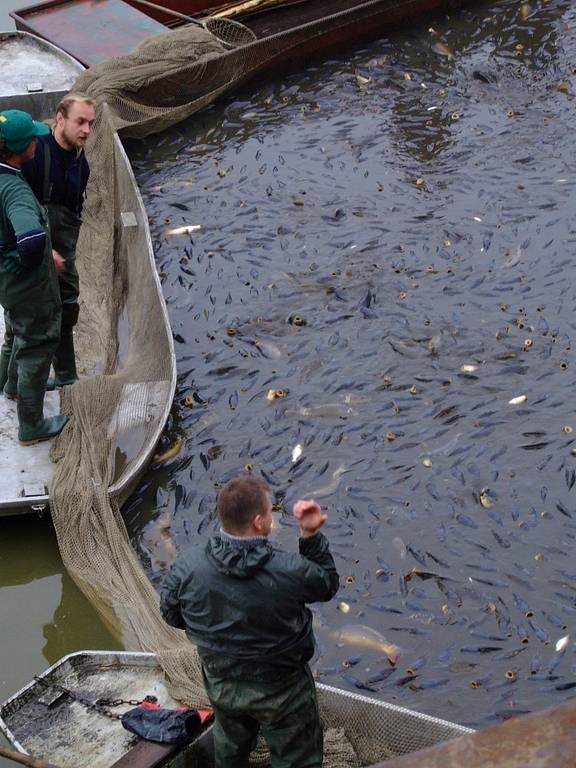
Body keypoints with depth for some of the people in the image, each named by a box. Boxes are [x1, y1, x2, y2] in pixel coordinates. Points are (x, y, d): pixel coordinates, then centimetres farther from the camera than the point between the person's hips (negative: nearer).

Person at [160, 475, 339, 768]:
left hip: (221, 686, 4)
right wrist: (311, 536, -9)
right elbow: (328, 584, -10)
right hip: (281, 689, -3)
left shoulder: (187, 568, -24)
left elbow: (171, 614, -5)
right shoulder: (291, 571, -32)